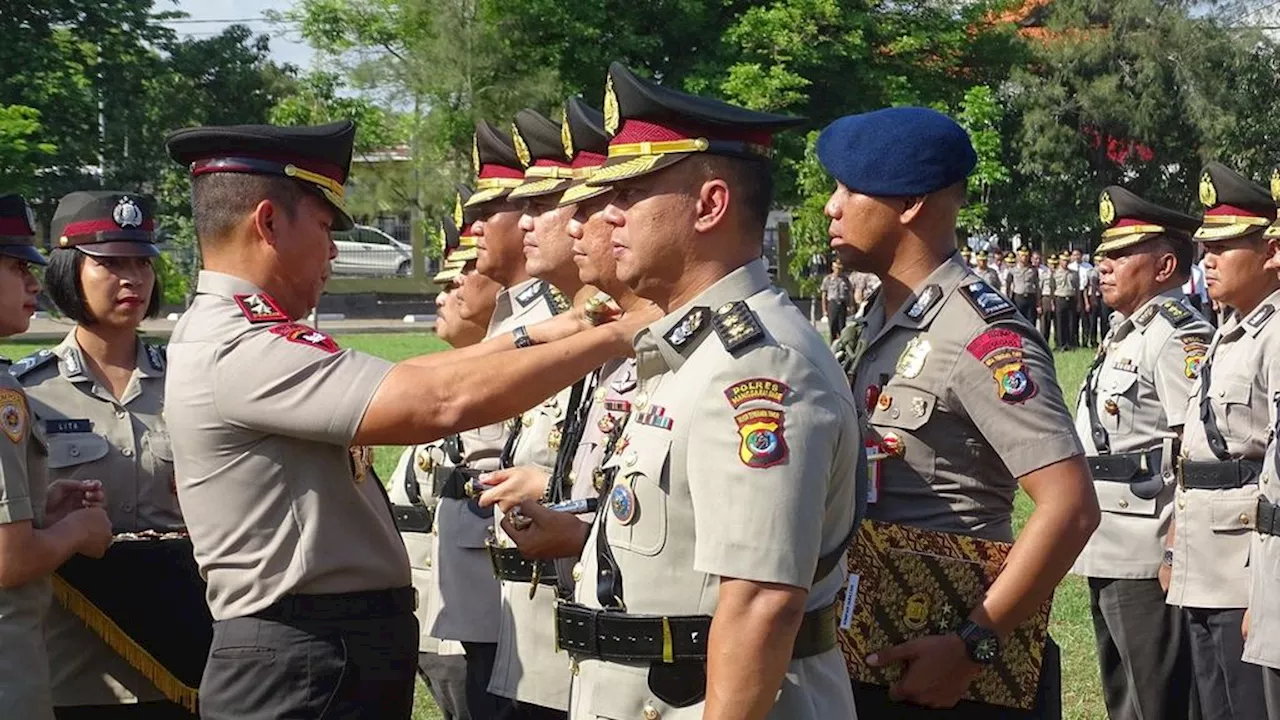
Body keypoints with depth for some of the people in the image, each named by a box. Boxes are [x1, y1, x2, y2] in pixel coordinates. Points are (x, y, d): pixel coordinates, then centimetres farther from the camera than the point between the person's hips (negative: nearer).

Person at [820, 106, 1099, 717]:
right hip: (876, 650, 8)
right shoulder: (883, 320, 9)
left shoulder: (982, 337, -18)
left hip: (941, 668, -8)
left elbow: (1070, 507, -25)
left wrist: (972, 645, -25)